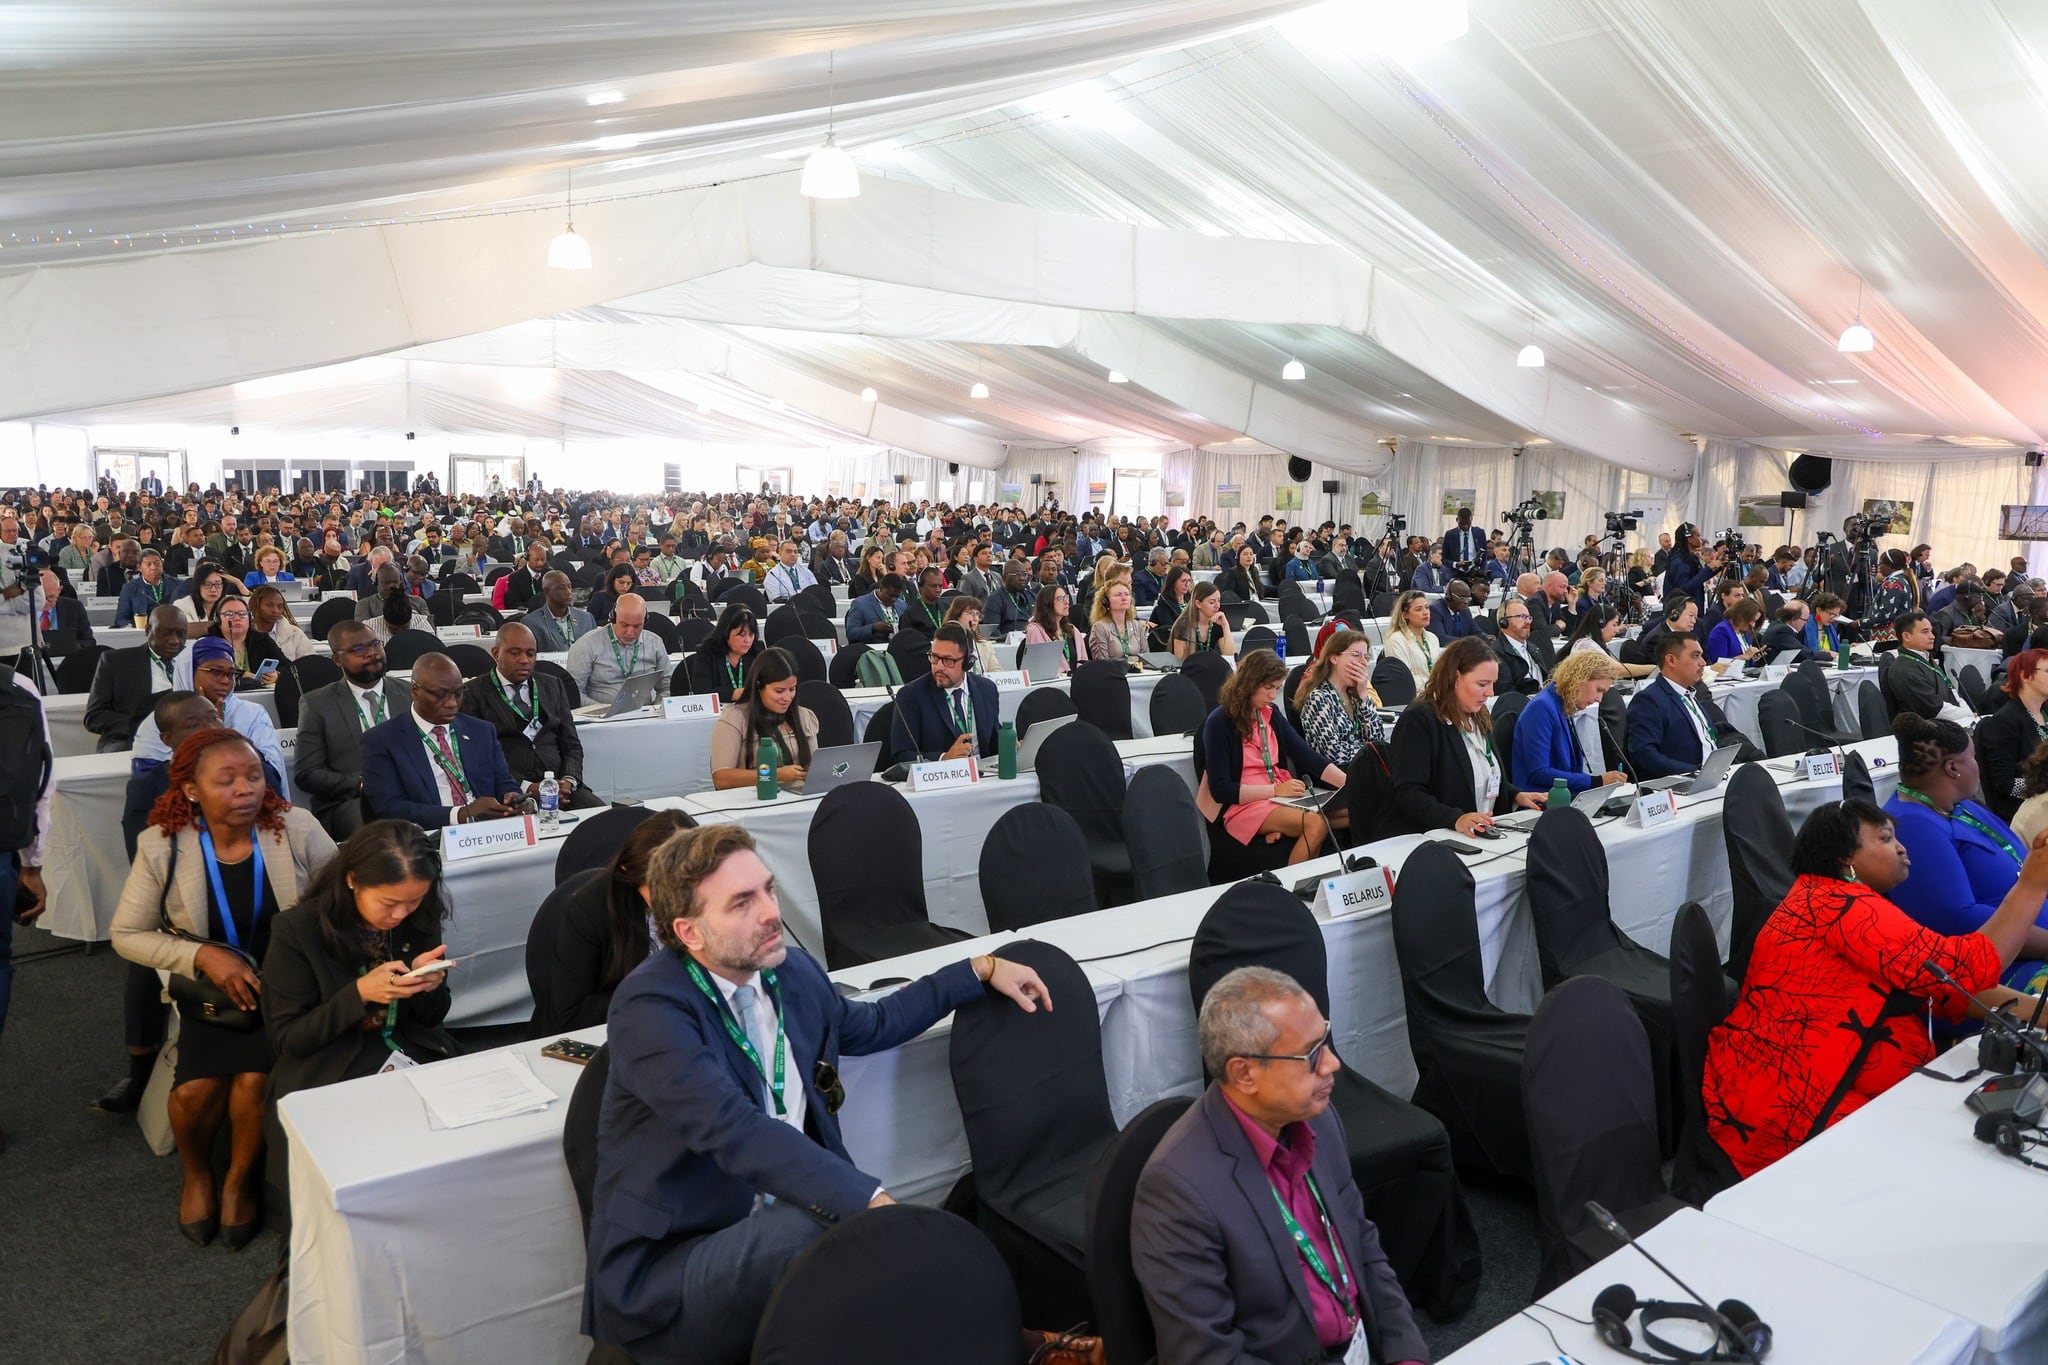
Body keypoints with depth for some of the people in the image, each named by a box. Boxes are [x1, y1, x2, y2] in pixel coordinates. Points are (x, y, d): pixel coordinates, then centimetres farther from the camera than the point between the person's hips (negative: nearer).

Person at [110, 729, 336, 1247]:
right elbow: (127, 934, -1)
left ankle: (241, 1182, 12)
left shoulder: (298, 830, -13)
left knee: (256, 1078, -22)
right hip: (212, 991, 1)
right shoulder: (162, 846, -9)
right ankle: (197, 1175, 19)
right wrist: (204, 956, -16)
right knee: (196, 1089, -19)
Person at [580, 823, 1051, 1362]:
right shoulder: (649, 1008, -17)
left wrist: (982, 970, 25)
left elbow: (872, 1025, 26)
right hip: (661, 1272, -6)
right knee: (811, 1227, -33)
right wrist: (872, 1201, -40)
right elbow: (739, 1132, -30)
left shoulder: (792, 970, 5)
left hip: (776, 1230, 6)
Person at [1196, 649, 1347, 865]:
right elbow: (1220, 789, -14)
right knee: (1315, 824, -30)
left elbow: (1306, 756, 4)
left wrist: (1347, 783, -11)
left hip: (1281, 797, 6)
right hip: (1241, 805, -6)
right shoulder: (1220, 722, -10)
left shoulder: (1271, 713, 10)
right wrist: (1275, 790, -19)